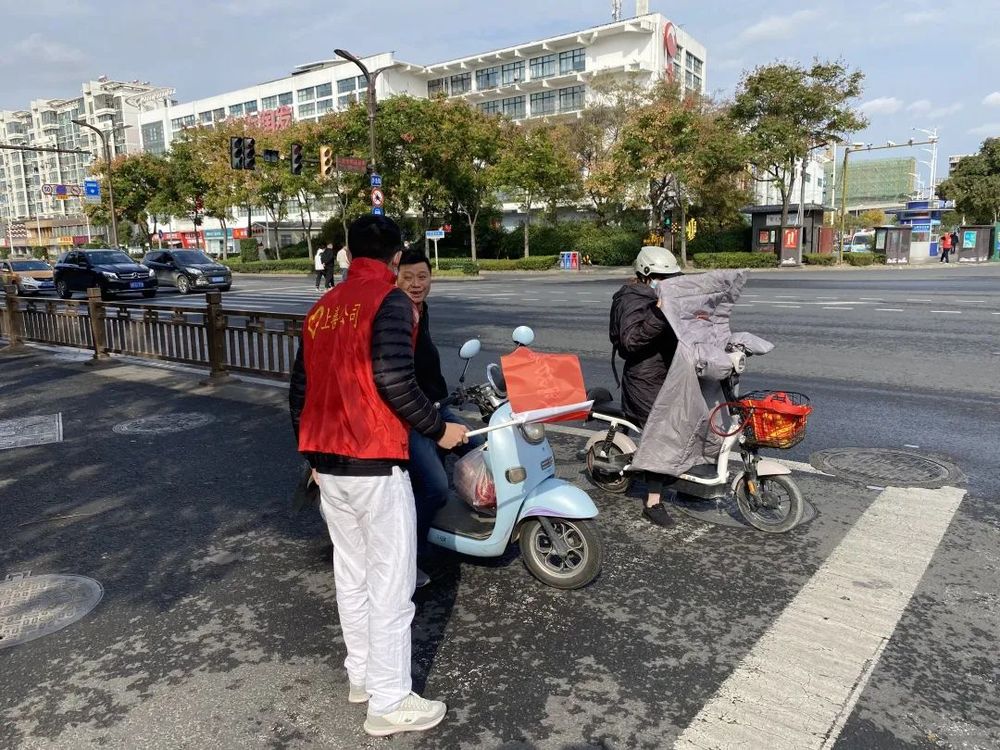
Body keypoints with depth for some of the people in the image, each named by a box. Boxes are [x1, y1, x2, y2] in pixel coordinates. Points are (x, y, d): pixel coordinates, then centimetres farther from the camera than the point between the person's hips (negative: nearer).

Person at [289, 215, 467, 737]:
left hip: (327, 463, 8)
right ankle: (389, 703, 13)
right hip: (374, 464, -8)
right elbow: (394, 379, -23)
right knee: (390, 584, 3)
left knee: (350, 573, 18)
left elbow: (300, 389, 14)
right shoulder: (390, 301, -10)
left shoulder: (322, 307, 12)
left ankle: (361, 674, 33)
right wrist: (438, 430, -10)